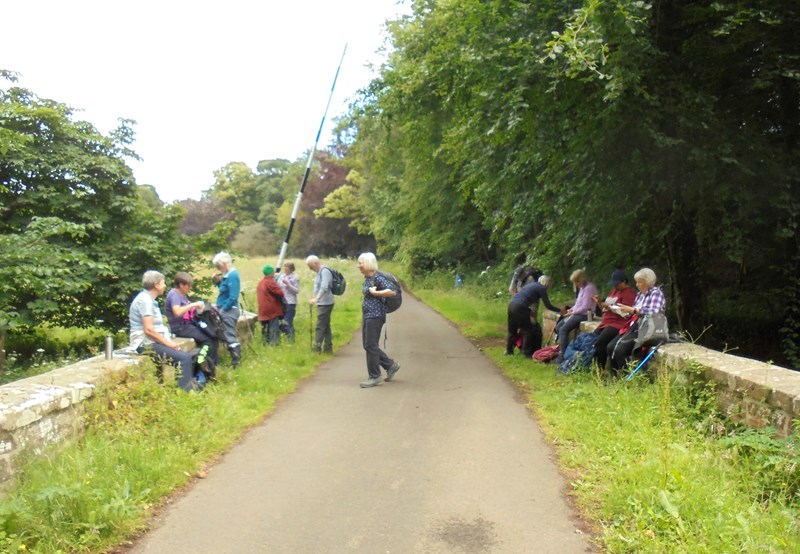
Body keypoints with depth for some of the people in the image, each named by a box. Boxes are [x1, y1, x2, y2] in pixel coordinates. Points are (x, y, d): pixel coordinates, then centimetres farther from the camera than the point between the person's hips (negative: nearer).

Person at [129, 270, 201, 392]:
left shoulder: (149, 299, 17)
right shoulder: (145, 300, -15)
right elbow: (149, 330, -22)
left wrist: (169, 341, 6)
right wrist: (167, 343, -14)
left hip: (153, 342, 10)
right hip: (146, 344, -10)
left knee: (187, 356, 4)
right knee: (183, 358, -21)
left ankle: (190, 386, 8)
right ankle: (185, 391, -17)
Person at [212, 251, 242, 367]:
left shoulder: (233, 275, -19)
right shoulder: (228, 274, 9)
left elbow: (233, 297, -24)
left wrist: (222, 309, -16)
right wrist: (218, 281, 6)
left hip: (229, 310, -10)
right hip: (226, 310, 10)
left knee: (230, 337, -5)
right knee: (229, 336, 14)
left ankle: (236, 363, 1)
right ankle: (236, 359, 20)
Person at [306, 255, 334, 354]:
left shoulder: (325, 271, -17)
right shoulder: (319, 271, 13)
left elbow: (324, 287, -30)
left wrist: (316, 299, -40)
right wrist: (315, 298, 23)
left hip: (325, 304, -10)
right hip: (323, 303, 10)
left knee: (320, 327, -8)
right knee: (326, 326, 12)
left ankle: (317, 348, -6)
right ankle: (328, 348, 17)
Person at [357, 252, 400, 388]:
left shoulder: (378, 277, -15)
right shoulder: (367, 278, 12)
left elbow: (392, 292, -23)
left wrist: (374, 293, -19)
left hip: (375, 315, -9)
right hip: (366, 315, 9)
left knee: (370, 345, -5)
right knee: (367, 345, 12)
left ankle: (374, 377, 6)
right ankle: (391, 365, 25)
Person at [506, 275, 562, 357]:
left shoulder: (533, 285, 25)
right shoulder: (541, 288, 2)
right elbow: (548, 305, 2)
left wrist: (531, 311, 30)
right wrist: (560, 310, 14)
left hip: (511, 304, 8)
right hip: (520, 307, -8)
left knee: (512, 329, 18)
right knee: (528, 330, 6)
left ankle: (509, 350, 26)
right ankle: (526, 352, 9)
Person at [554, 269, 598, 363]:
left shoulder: (589, 288, -15)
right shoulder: (582, 287, 15)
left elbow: (585, 307, -20)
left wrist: (573, 312, -11)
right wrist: (571, 309, 5)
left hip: (584, 314, -10)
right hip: (577, 313, 10)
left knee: (563, 329, -20)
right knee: (558, 326, 4)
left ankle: (562, 355, -16)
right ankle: (563, 349, 7)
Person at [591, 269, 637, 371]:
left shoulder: (629, 293, -7)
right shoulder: (613, 291, 21)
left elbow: (625, 313, -15)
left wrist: (610, 307, -16)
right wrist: (599, 302, 6)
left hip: (618, 324, -9)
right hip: (605, 323, 9)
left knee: (600, 342, -26)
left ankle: (601, 369, -18)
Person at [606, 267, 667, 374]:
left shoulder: (656, 293, -5)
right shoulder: (639, 294, 19)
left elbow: (654, 313, -22)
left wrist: (632, 310, -23)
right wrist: (624, 312, 0)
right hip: (633, 328, 8)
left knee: (620, 349, -26)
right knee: (610, 347, -11)